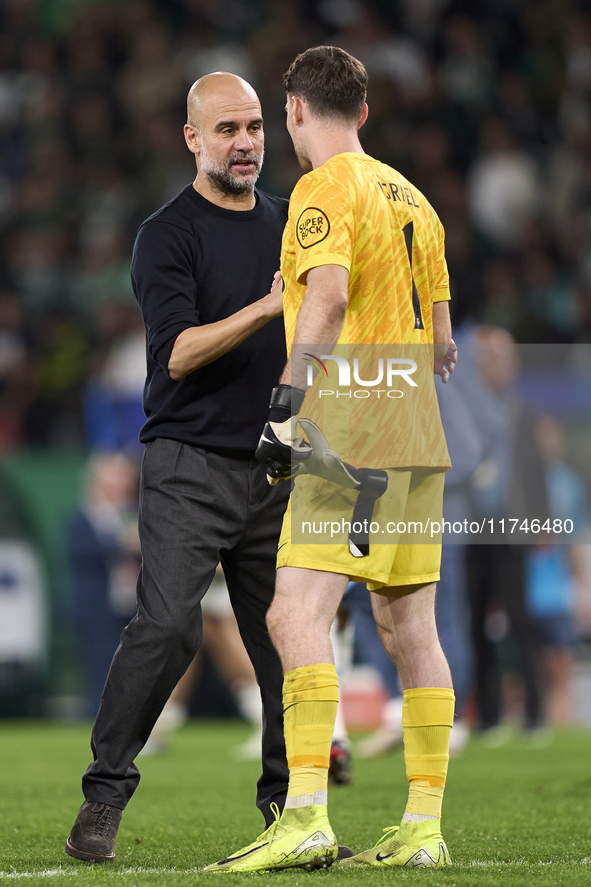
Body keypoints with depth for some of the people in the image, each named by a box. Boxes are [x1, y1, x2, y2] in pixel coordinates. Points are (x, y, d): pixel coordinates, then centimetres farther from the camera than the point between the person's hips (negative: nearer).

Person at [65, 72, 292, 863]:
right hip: (189, 464, -6)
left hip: (275, 468, 6)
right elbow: (180, 352, -17)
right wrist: (267, 307, -27)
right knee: (168, 625, -19)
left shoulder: (288, 224, 15)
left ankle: (288, 807, 13)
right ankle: (103, 797, -9)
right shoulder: (168, 235, -5)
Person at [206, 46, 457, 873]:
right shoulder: (411, 197, 18)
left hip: (349, 432, -9)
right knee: (410, 630, 9)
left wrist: (286, 403, -26)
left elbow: (328, 294, -23)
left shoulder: (324, 189, -6)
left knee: (297, 616, -15)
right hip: (418, 436, 9)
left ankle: (305, 819, -25)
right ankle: (425, 827, 10)